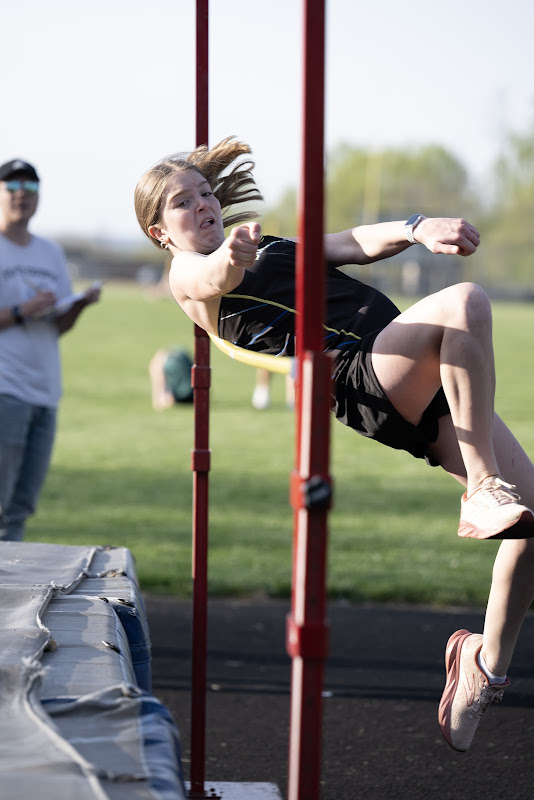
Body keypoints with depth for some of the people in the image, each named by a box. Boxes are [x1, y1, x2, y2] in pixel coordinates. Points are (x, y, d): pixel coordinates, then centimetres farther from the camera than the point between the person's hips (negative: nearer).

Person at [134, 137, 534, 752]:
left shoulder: (276, 247, 31)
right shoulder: (188, 275, 10)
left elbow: (357, 244, 15)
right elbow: (217, 276, -16)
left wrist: (415, 229, -8)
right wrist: (232, 253, -42)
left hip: (434, 389, 7)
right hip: (362, 381, -7)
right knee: (465, 302, -31)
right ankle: (482, 490, -29)